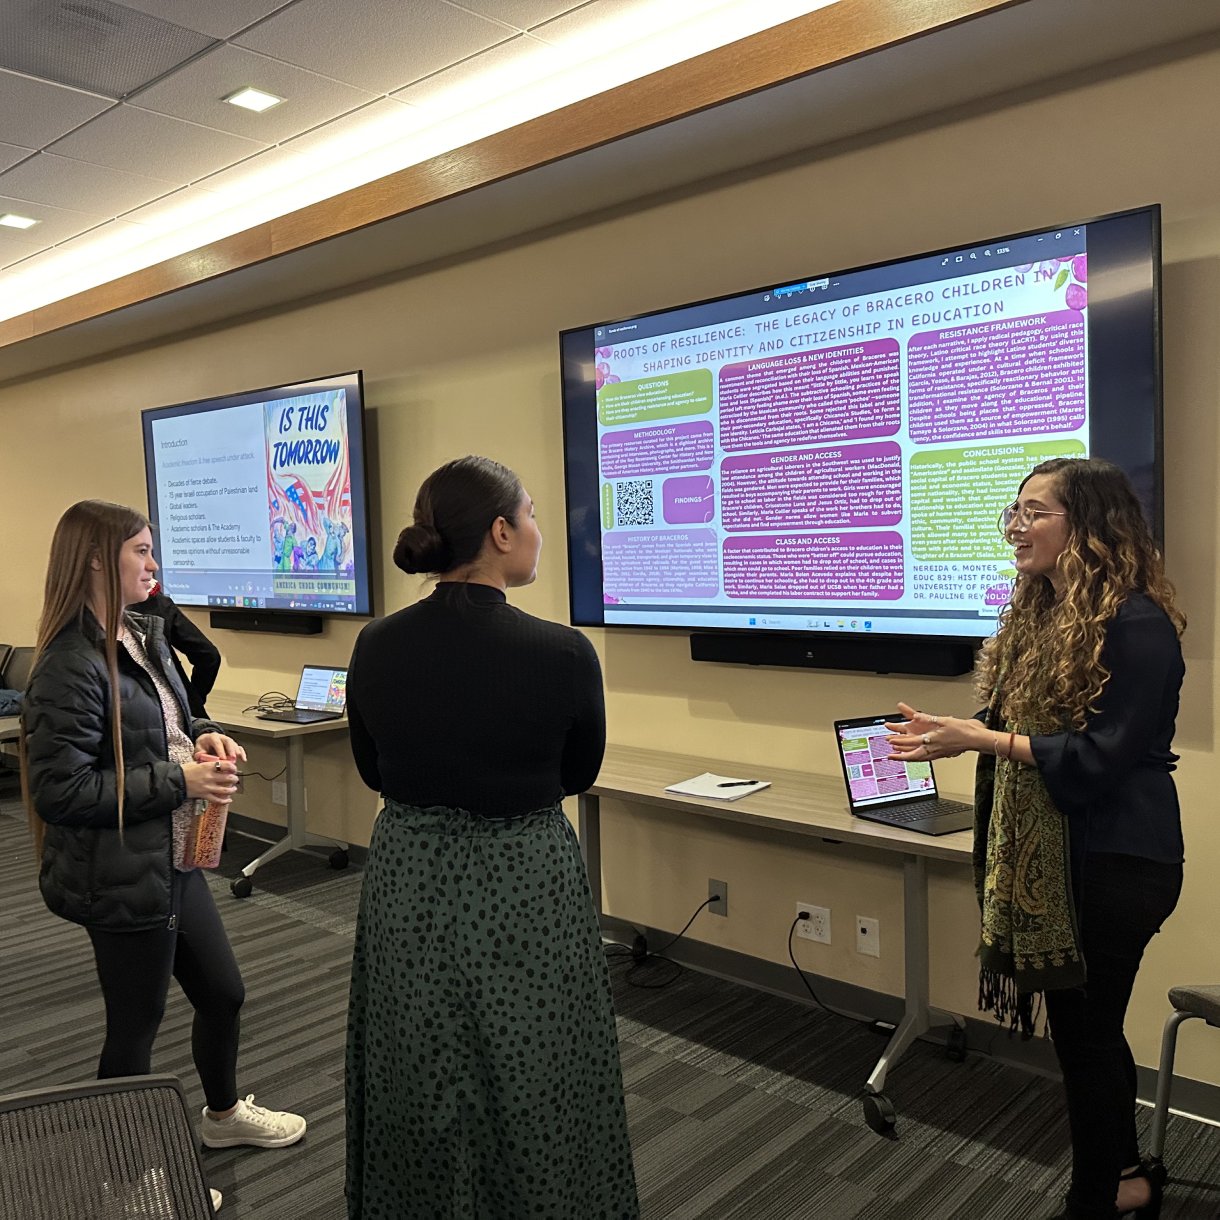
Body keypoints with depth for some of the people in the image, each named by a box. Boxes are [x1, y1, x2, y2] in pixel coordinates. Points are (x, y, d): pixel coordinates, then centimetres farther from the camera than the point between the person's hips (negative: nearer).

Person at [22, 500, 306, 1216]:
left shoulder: (144, 638, 6)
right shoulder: (71, 666, -21)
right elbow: (59, 789, -24)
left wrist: (203, 736, -1)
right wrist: (178, 781, -23)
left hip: (175, 859, 9)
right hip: (122, 877, -9)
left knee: (223, 992, 21)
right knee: (136, 1024, 11)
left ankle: (225, 1115, 47)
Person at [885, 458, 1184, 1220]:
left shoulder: (1136, 624, -19)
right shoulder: (1039, 613, 10)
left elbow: (1102, 757, -22)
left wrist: (979, 738, -23)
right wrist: (954, 735, 2)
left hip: (1114, 862, -9)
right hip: (1047, 855, 9)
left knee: (1086, 1024, 5)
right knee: (1084, 1021, 19)